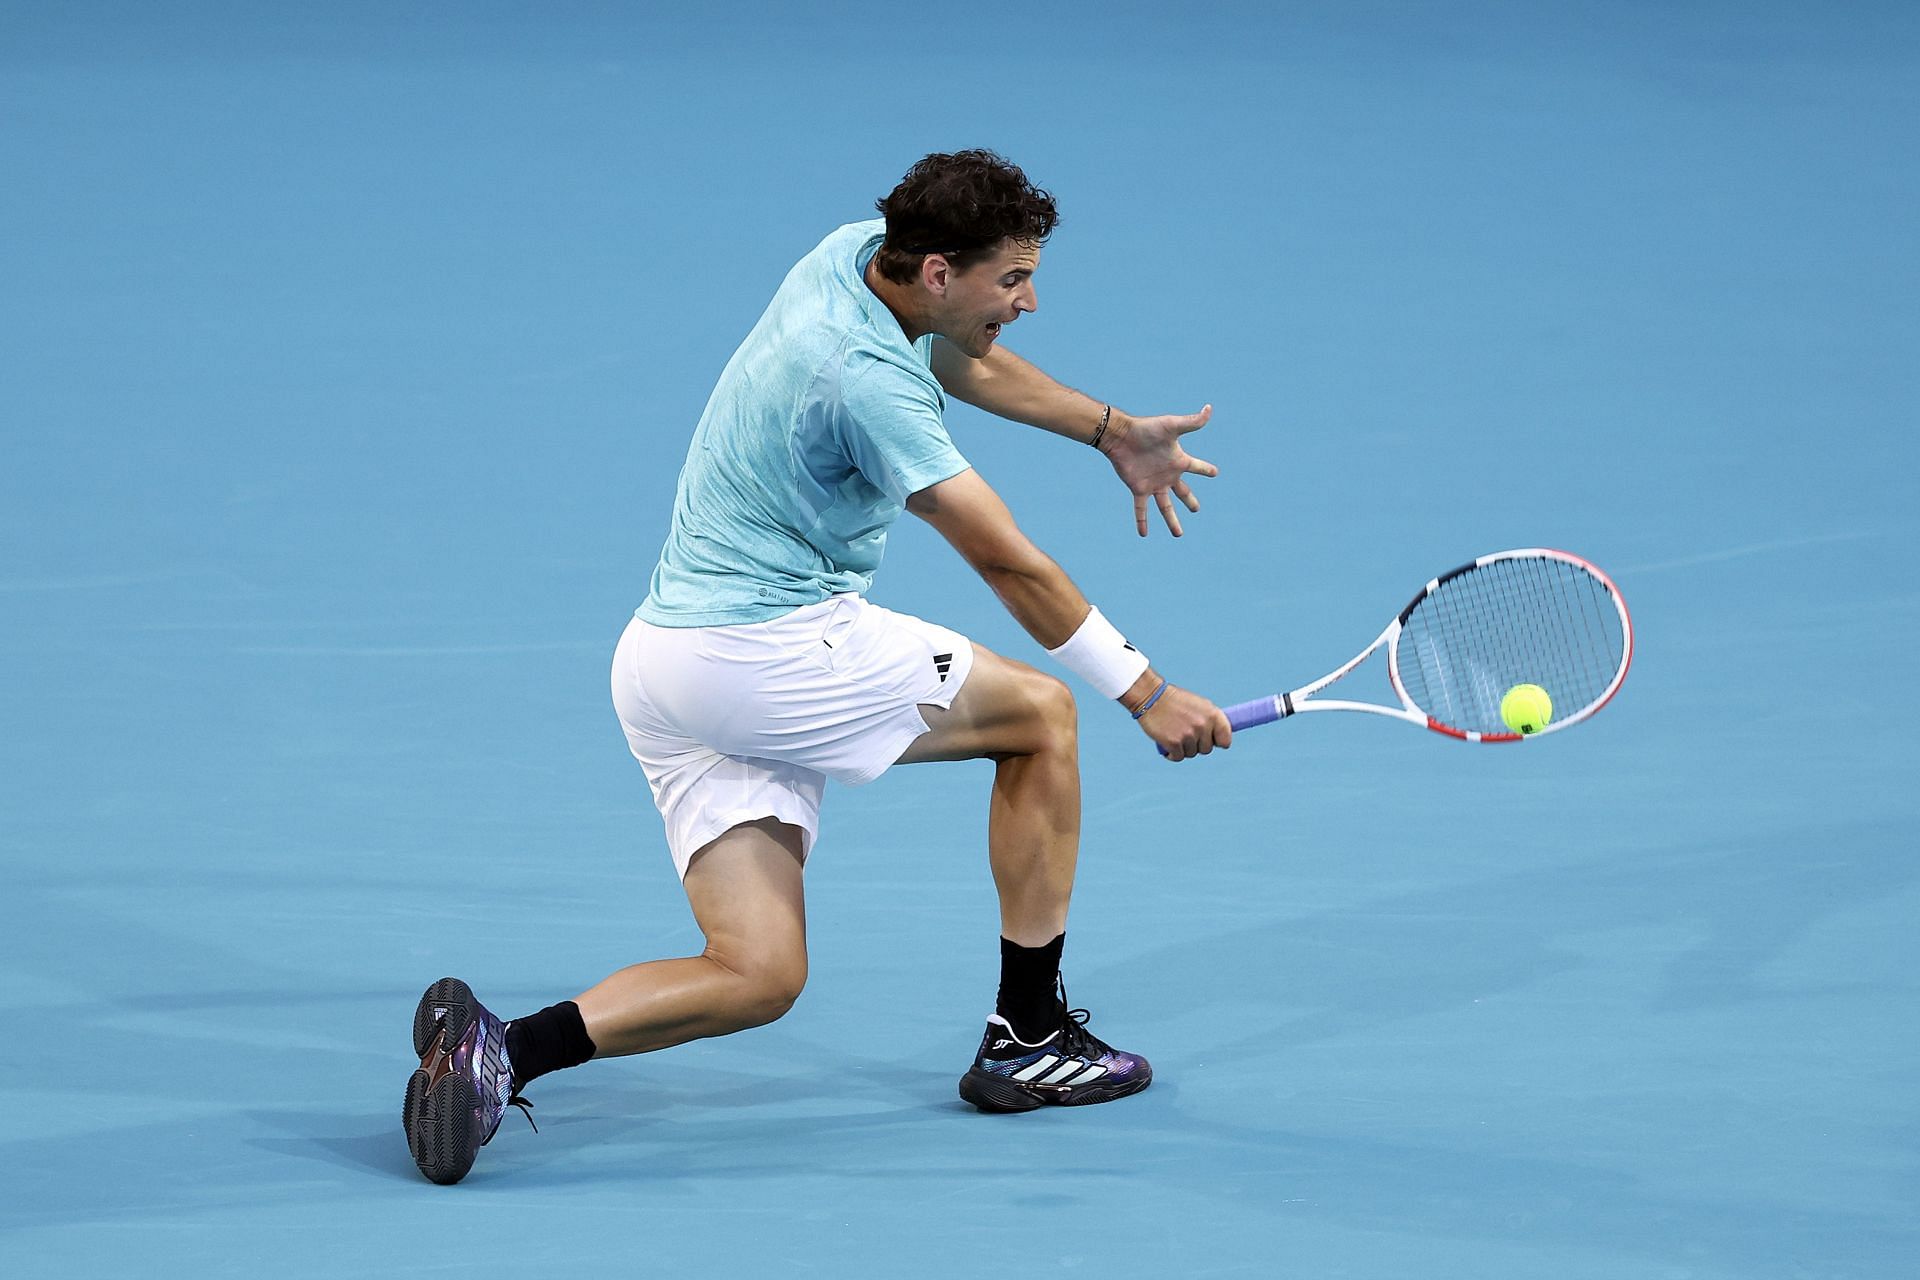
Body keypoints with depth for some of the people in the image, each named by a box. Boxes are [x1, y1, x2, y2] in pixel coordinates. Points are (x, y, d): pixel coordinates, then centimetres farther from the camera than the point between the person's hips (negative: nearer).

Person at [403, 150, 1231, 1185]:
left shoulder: (858, 253, 7)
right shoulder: (866, 377, -21)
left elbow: (971, 366, 29)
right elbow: (1009, 564, -17)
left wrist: (1111, 431, 25)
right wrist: (1144, 692, -10)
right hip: (766, 647, -9)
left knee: (758, 976, 4)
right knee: (1040, 714, 7)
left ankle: (500, 1048, -14)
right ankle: (1029, 1041, 12)